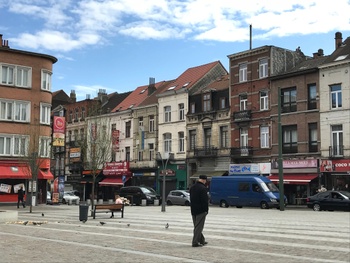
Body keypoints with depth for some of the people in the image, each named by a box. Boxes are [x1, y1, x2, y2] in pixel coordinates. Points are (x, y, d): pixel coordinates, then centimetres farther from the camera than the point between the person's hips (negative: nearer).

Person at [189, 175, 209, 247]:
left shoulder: (192, 187, 10)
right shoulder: (203, 188, -18)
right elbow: (205, 200, -18)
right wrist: (206, 209, -10)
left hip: (193, 210, 9)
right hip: (201, 210, -9)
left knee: (196, 226, 16)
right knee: (199, 226, -3)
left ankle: (201, 240, 26)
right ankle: (195, 242, -3)